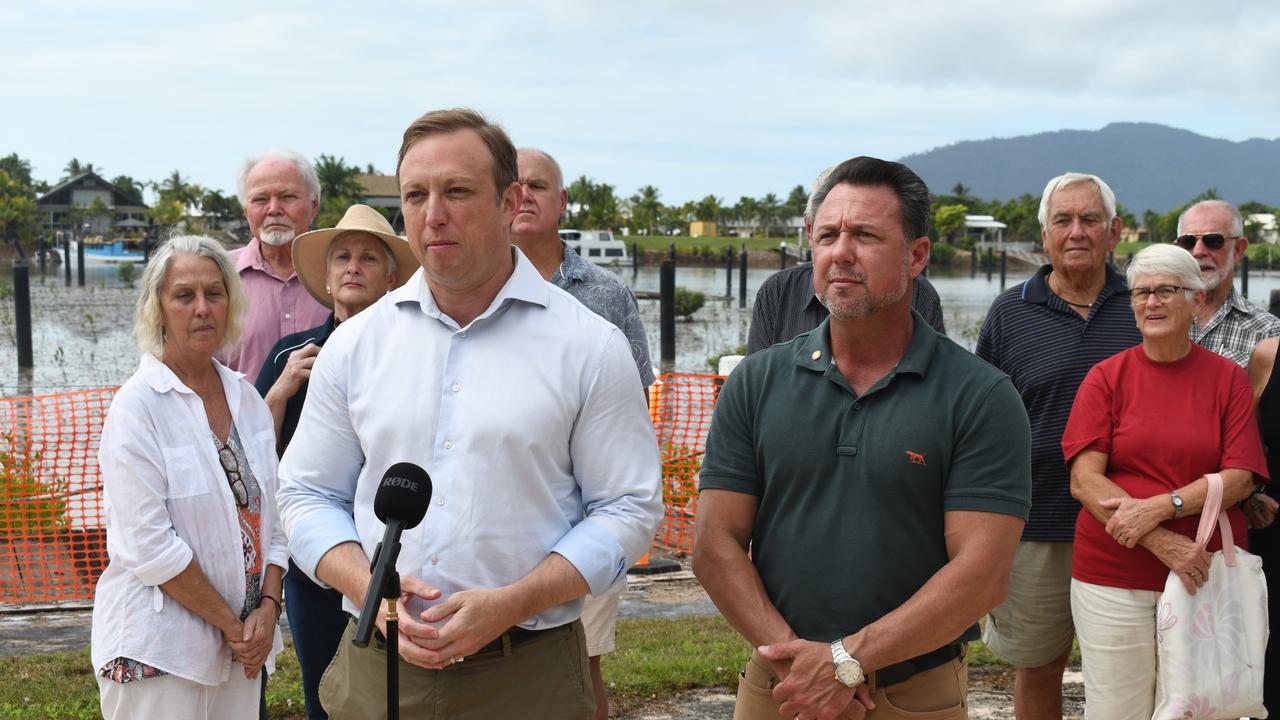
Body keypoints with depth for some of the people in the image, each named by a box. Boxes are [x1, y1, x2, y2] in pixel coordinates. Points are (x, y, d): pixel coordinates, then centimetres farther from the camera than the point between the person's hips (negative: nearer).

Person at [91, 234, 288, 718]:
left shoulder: (246, 398, 6)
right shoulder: (137, 405, -11)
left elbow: (271, 515, 8)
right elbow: (149, 546, -17)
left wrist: (268, 608, -5)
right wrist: (231, 625, -13)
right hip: (159, 651, -5)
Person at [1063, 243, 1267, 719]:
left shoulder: (1228, 379, 3)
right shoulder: (1107, 377, 1)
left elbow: (1239, 479, -4)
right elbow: (1084, 481, -7)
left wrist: (1158, 507, -18)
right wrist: (1165, 544, -16)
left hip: (1205, 574, 1)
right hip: (1113, 575, 0)